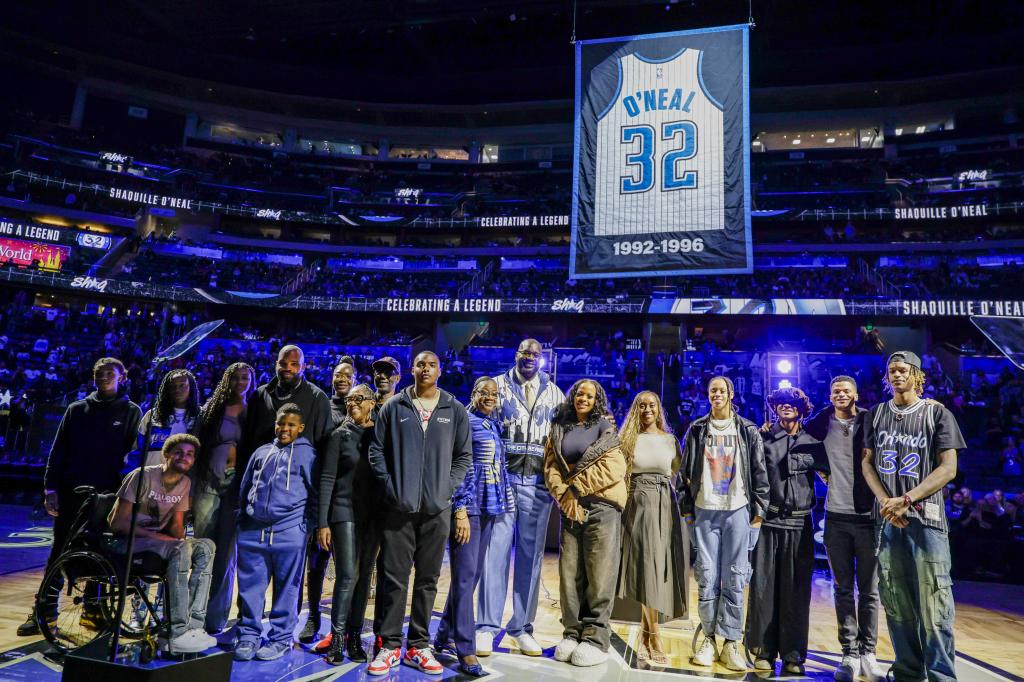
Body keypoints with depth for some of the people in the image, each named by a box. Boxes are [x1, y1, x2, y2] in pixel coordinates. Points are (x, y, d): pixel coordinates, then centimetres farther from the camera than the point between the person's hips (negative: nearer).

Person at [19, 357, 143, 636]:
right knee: (59, 551, 6)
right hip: (71, 494, 2)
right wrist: (51, 489, -3)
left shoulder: (131, 412, 2)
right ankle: (45, 609, 16)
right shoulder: (77, 409, 8)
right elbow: (58, 451, 5)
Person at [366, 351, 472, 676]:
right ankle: (390, 645, 16)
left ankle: (418, 645, 21)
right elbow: (377, 449, 4)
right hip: (398, 505, -1)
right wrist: (389, 485, -6)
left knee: (428, 578, 9)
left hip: (437, 507, 1)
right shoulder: (393, 407, 4)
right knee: (393, 577, 3)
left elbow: (464, 456, 8)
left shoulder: (455, 410, 6)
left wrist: (448, 487, -4)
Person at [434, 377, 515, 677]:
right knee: (465, 576, -6)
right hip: (467, 507, -8)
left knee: (472, 575, 12)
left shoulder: (494, 427, 16)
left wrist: (505, 503, 17)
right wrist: (461, 510, -19)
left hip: (488, 508, 8)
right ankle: (466, 650, 1)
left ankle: (445, 637, 25)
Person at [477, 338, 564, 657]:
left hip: (538, 483, 2)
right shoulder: (499, 386, 7)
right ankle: (487, 626, 6)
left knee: (530, 554, 6)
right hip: (502, 479, -2)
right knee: (496, 550, -2)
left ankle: (522, 627, 16)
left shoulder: (554, 393, 13)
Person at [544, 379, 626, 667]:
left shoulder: (606, 428, 4)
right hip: (571, 508, 4)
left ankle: (596, 639, 5)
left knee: (599, 574, -3)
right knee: (570, 573, 5)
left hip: (602, 507, -3)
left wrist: (575, 489, -8)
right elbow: (551, 467, 6)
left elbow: (611, 468, -7)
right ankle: (572, 633, 15)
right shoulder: (559, 429, 14)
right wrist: (564, 497, -9)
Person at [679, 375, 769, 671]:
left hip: (738, 510, 0)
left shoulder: (748, 431, 6)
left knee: (734, 579, 2)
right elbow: (685, 471, 9)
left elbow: (759, 472, 5)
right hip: (705, 510, 1)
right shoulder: (697, 430, 8)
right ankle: (708, 639, 13)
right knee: (707, 577, 2)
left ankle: (731, 643, 9)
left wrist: (759, 510, 0)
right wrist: (686, 507, 4)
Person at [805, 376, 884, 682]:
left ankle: (868, 654, 16)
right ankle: (850, 655, 13)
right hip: (836, 517, 1)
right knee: (843, 589, 6)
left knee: (869, 590, 6)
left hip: (868, 516, -1)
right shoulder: (822, 424, 4)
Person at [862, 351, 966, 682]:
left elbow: (948, 468, -4)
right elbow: (867, 462, 9)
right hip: (887, 518, 3)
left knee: (933, 604, -4)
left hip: (926, 518, -3)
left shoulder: (937, 413, 1)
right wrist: (885, 501, -7)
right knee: (896, 602, 8)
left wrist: (906, 499, -13)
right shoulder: (876, 414, 10)